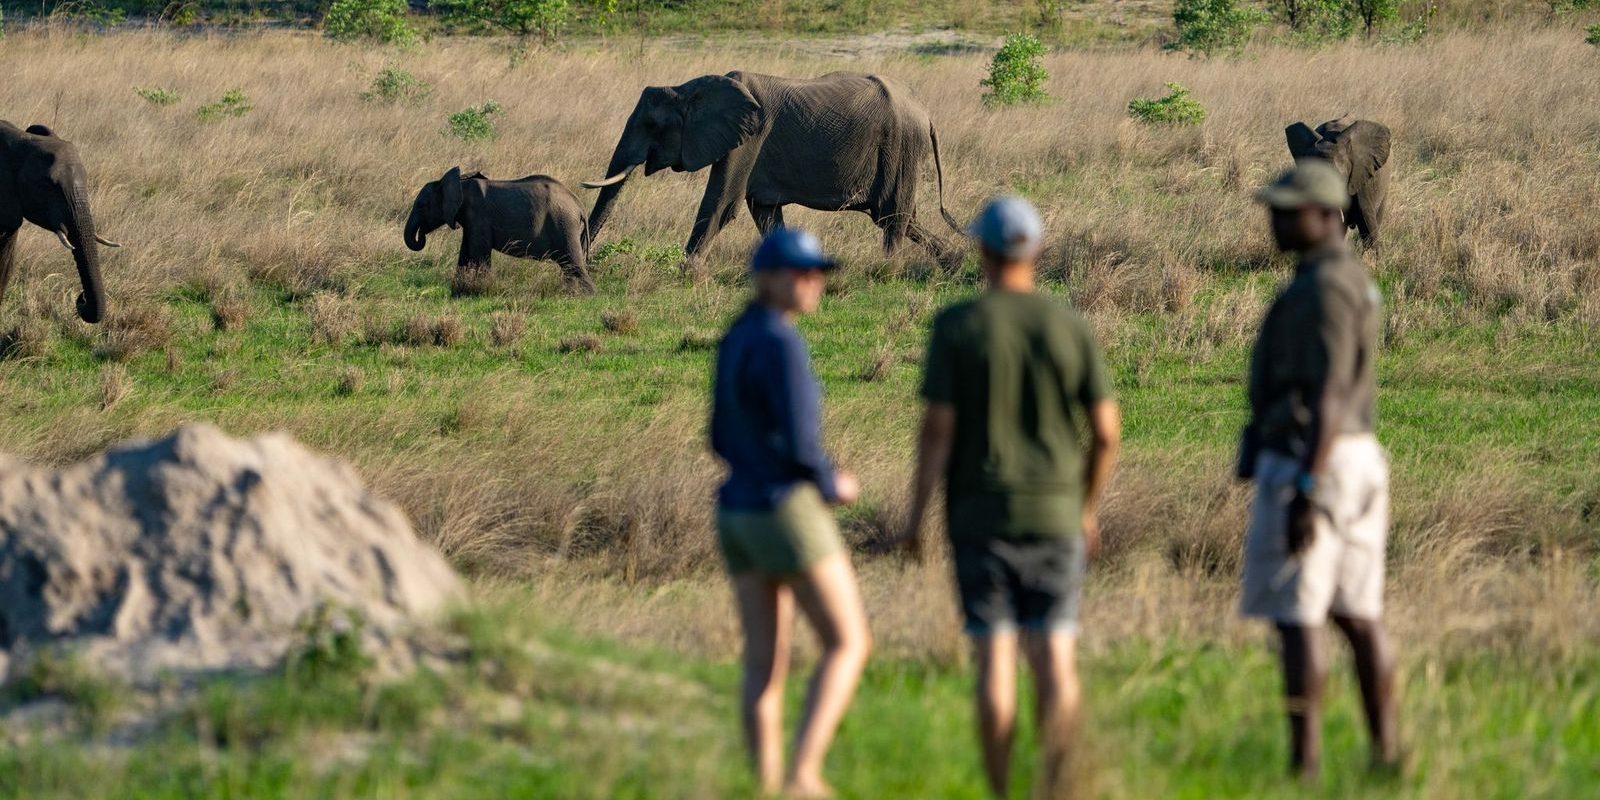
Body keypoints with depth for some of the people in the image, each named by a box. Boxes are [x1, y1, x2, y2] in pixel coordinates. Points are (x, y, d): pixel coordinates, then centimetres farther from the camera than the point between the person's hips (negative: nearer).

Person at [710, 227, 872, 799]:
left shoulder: (736, 342, 12)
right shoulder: (781, 344, -17)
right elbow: (799, 441, -21)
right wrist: (832, 486, -1)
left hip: (740, 515, 8)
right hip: (788, 515, -8)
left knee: (765, 666, 7)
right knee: (848, 645, 1)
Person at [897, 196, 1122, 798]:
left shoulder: (956, 326, -8)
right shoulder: (1070, 327, -1)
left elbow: (937, 428, -11)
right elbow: (1107, 432, -1)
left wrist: (916, 517, -3)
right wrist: (1089, 509, 14)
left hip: (979, 516, -2)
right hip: (1054, 514, 2)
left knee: (994, 659, 2)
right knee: (1055, 658, 5)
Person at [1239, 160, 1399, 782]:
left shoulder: (1322, 288, -19)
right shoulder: (1346, 281, 15)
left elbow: (1328, 397, -24)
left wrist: (1304, 495, -26)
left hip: (1309, 471, -10)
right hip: (1355, 463, 10)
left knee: (1295, 620, -6)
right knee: (1357, 617, 11)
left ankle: (1302, 768, -7)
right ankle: (1385, 757, 11)